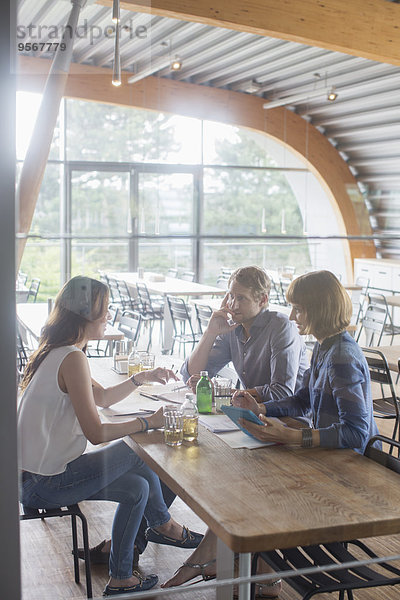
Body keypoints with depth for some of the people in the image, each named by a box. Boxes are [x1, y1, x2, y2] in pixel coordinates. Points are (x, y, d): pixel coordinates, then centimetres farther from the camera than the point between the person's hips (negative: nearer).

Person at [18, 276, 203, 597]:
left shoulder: (56, 352, 9)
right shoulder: (73, 358, -23)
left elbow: (102, 397, 20)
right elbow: (96, 433, -24)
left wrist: (142, 377, 11)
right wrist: (148, 422, -13)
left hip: (38, 474, 9)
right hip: (45, 484, -9)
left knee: (137, 487, 11)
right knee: (137, 451, 0)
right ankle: (164, 525, 21)